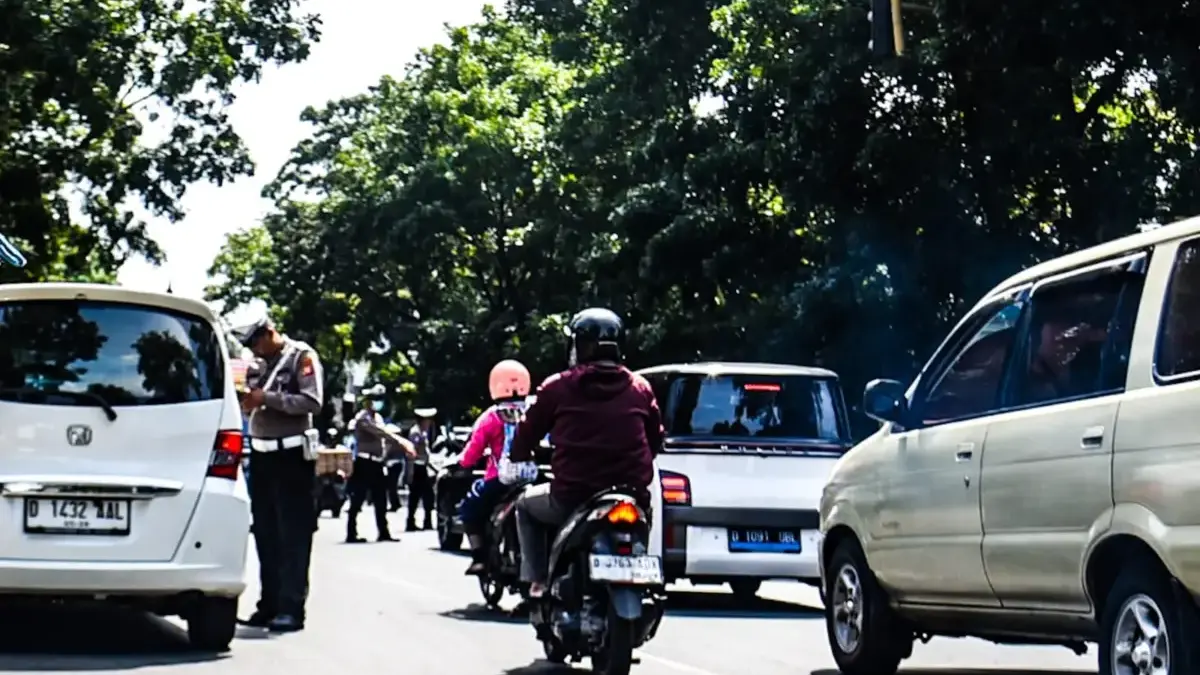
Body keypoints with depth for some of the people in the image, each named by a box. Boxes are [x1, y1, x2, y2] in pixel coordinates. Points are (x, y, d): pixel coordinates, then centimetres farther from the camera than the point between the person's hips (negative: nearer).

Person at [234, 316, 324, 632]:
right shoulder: (262, 363, 15)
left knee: (293, 535, -6)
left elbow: (313, 401, -17)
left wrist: (267, 398, -20)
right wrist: (250, 400, -1)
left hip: (291, 455, -8)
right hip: (261, 454, 8)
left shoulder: (302, 356, -7)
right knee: (265, 533, 10)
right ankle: (269, 605, 16)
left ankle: (291, 608, -6)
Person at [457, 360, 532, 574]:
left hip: (500, 480, -3)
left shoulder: (491, 417, -4)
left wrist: (462, 463, 14)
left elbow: (474, 449, -4)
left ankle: (479, 558, 3)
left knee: (469, 509, 17)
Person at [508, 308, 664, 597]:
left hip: (572, 496, -2)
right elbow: (656, 440, 15)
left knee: (526, 504, 29)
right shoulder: (640, 388, 7)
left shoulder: (558, 387, -1)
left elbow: (527, 433, 8)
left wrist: (517, 459, 30)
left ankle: (536, 581, 17)